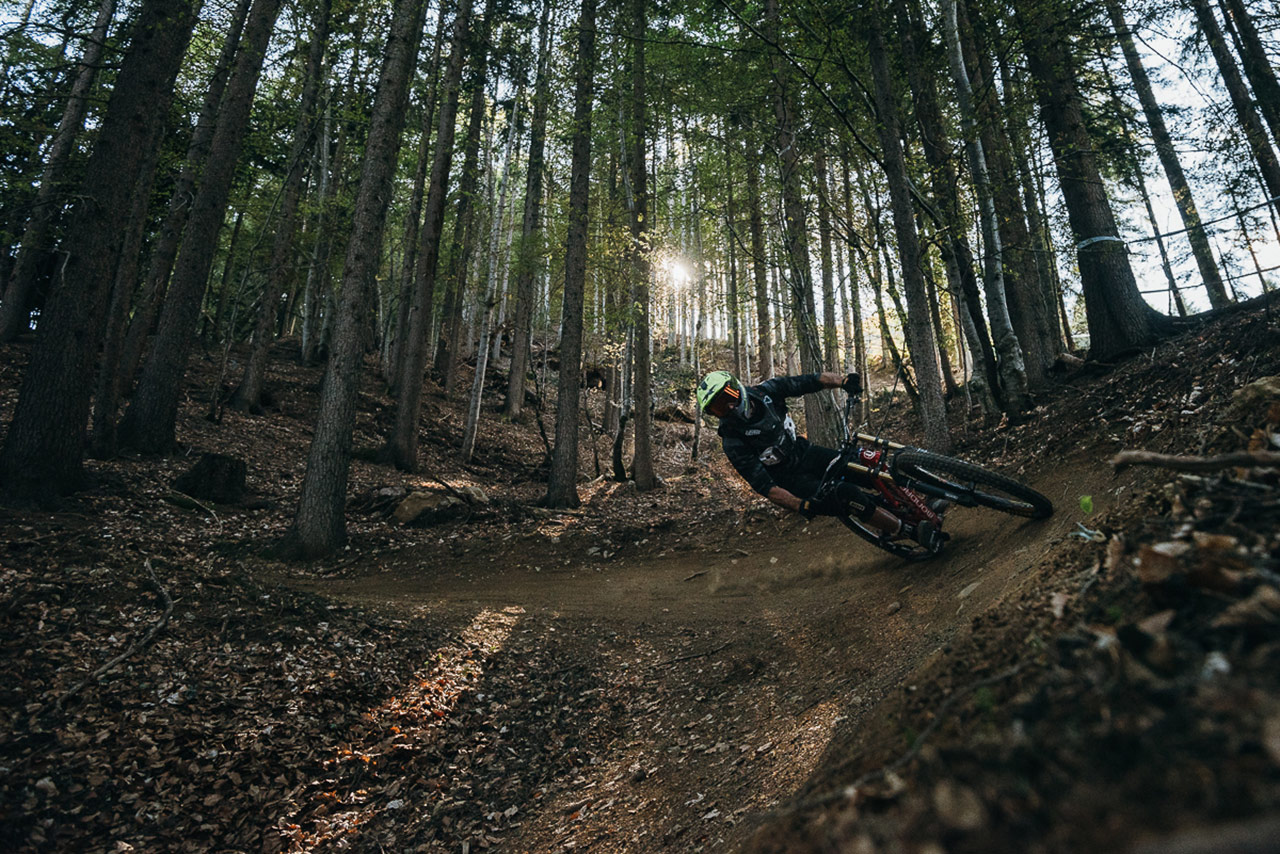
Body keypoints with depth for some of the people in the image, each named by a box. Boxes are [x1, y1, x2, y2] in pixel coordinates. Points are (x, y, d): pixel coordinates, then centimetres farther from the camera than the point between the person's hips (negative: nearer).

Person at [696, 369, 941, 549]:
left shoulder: (766, 391, -13)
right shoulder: (734, 443, -24)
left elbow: (809, 382, -13)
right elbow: (764, 486, -24)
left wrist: (843, 379, -30)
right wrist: (801, 506, -33)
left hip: (806, 453, 5)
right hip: (792, 479, -5)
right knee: (848, 495, -23)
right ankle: (909, 531, -7)